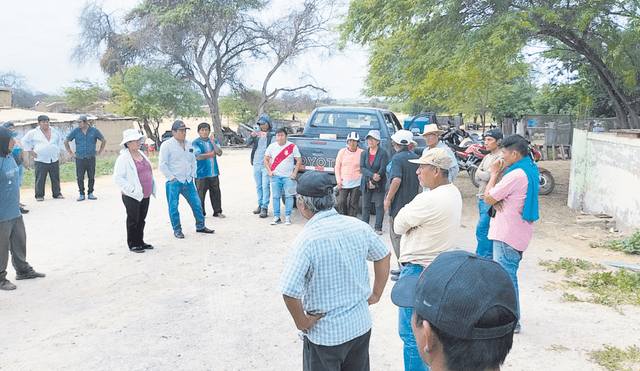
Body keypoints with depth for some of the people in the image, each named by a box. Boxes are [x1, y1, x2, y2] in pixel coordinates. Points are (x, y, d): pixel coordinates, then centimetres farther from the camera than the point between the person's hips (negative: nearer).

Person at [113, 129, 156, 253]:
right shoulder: (123, 158, -12)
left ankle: (140, 242, 26)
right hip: (132, 196, -7)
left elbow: (148, 172, 21)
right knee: (133, 220, 3)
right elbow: (117, 178, -16)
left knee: (141, 220, 15)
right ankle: (133, 244, 14)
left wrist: (152, 188, 14)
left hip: (145, 194, 7)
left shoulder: (141, 154, 12)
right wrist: (131, 189, -21)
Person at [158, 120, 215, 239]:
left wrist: (192, 175, 11)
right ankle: (177, 230, 16)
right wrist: (172, 178, -11)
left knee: (197, 203, 7)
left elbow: (193, 161, 22)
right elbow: (162, 164, -9)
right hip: (174, 183, -5)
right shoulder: (167, 145, -7)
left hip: (188, 181, 5)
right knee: (173, 207, 1)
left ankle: (200, 226, 20)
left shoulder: (188, 144, 12)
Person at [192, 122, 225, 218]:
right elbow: (198, 157, -14)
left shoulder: (214, 141, 11)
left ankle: (217, 212, 20)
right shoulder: (196, 143, -4)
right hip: (201, 173, -4)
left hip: (214, 172, 5)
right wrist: (212, 154, -4)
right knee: (201, 194, 1)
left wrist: (213, 144, -15)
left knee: (216, 192, 9)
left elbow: (219, 153, -1)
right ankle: (201, 213, 13)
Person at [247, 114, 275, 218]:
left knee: (265, 186, -8)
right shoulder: (257, 132, 9)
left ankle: (265, 207, -5)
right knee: (258, 186, 14)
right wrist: (252, 136, -19)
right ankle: (260, 204, 25)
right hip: (256, 164, 5)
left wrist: (267, 135, -38)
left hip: (266, 164, -5)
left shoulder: (272, 134, -4)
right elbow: (248, 143, 2)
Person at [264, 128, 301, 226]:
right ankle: (276, 216, 10)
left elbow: (299, 160, 2)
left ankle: (287, 216, 2)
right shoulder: (271, 146, 5)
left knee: (289, 196, -7)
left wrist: (294, 173, -5)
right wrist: (269, 171, 3)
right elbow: (266, 160, 15)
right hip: (275, 176, 2)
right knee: (275, 196, 1)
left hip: (288, 176, -2)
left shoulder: (292, 146, -2)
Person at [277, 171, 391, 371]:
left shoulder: (306, 240, -24)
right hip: (361, 325, 5)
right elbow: (383, 256, 9)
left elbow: (289, 292, -28)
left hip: (325, 334, -5)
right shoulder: (359, 227, -6)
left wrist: (301, 322, -11)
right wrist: (376, 295, 16)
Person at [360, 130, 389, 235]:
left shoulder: (383, 153, -5)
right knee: (365, 206, 6)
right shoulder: (364, 153, 7)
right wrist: (372, 175, -20)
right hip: (366, 183, 3)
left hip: (379, 184, -3)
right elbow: (362, 168, -2)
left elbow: (383, 169, -10)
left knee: (379, 206, 2)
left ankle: (378, 227, 11)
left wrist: (373, 181, -13)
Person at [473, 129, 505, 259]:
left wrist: (480, 172, -1)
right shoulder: (487, 157, 15)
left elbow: (488, 175, -20)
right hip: (482, 198, 9)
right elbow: (477, 176, 10)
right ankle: (490, 256, 25)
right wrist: (484, 176, -9)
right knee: (487, 229, 15)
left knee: (481, 230, -9)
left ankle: (481, 257, -1)